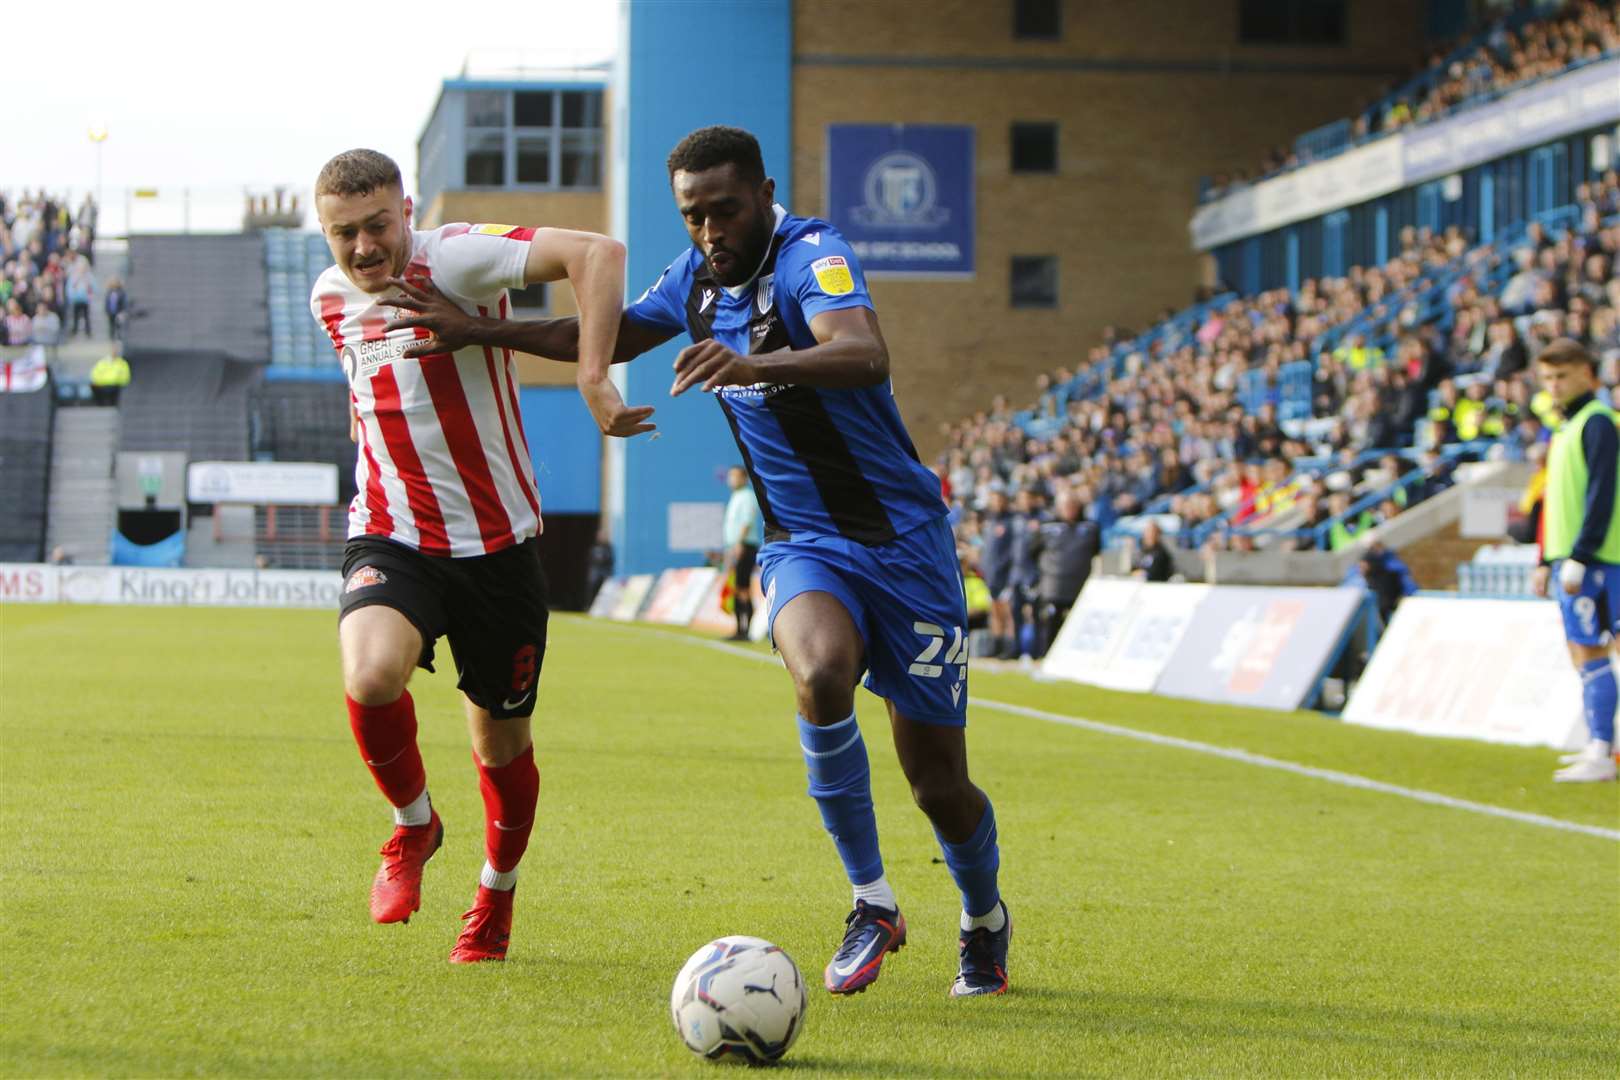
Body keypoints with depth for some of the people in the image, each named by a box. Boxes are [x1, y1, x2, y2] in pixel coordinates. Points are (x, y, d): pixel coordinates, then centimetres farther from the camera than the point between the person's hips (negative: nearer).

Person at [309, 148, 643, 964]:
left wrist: (593, 380, -37)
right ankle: (412, 826, 1)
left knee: (502, 744, 9)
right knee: (371, 676, -29)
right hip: (390, 538, 2)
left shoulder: (457, 259, -16)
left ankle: (496, 896, 38)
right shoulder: (329, 299, 4)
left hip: (496, 543, -2)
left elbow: (597, 253, -30)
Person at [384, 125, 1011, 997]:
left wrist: (754, 365, -55)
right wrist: (478, 331, 18)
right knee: (821, 670, -32)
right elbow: (612, 334, 23)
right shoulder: (697, 276, 4)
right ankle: (871, 903, -17)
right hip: (801, 544, 4)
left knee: (938, 784, 1)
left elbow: (865, 355, -38)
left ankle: (984, 918, 34)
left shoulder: (810, 255, -18)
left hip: (901, 541, -4)